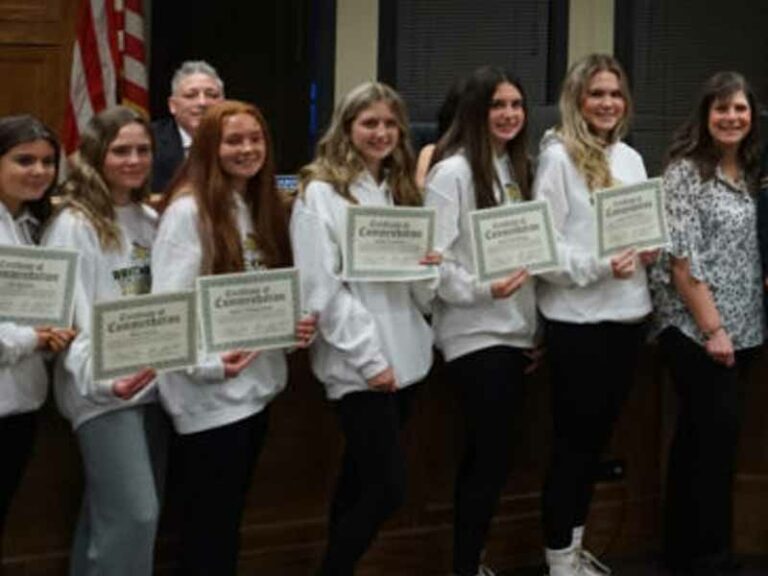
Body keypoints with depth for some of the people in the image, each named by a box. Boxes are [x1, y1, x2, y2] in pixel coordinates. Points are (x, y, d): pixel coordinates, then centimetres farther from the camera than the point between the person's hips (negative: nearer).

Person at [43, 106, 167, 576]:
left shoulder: (151, 220, 13)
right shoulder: (74, 225, -9)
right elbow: (68, 319, -16)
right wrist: (101, 379, -31)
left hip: (152, 384, 7)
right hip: (104, 391, -7)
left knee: (107, 514, 12)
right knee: (133, 515, -12)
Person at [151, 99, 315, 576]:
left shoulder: (265, 209, 12)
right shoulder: (189, 211, -12)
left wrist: (300, 323, -2)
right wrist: (207, 363, -30)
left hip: (258, 383, 8)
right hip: (210, 391, -8)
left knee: (230, 516, 16)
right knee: (209, 524, -1)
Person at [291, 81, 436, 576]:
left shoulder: (400, 190, 14)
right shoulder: (320, 193, -9)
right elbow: (321, 289, -15)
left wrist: (430, 267, -6)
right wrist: (368, 358, -18)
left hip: (405, 356, 7)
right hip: (358, 364, -7)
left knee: (362, 479, 13)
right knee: (389, 486, -10)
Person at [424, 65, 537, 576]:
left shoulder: (517, 169, 11)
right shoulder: (453, 172, -11)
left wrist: (534, 325, 15)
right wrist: (482, 289, -27)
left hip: (515, 331, 7)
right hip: (475, 333, -7)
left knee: (485, 456, 13)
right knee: (492, 458, -7)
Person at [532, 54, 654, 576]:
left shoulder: (631, 159, 11)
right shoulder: (559, 157, -10)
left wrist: (649, 250, -2)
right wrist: (599, 265, -24)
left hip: (628, 314, 7)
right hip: (579, 320, -7)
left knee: (598, 435, 15)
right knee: (573, 439, 2)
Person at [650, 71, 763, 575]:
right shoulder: (686, 171, -10)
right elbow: (682, 258, -16)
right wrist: (712, 328, -18)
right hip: (696, 330, -7)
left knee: (700, 439, 13)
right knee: (718, 435, -7)